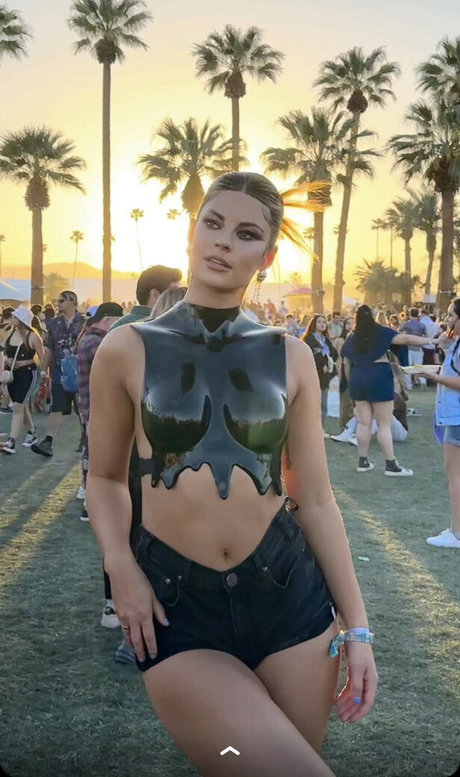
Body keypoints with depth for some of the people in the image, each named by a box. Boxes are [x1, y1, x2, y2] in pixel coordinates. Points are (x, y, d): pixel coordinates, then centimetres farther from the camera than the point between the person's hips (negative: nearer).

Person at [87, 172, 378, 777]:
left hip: (290, 592, 3)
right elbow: (106, 477, 8)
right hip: (176, 604, -2)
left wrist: (357, 627, 3)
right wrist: (120, 568, -9)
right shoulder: (128, 349, -2)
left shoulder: (289, 356, 2)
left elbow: (315, 499, 4)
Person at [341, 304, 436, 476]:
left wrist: (351, 383, 25)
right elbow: (405, 339, -12)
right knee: (384, 424, -2)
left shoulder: (352, 338, 11)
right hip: (378, 377, -5)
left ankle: (362, 461, 15)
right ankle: (391, 465, -2)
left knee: (363, 422, 11)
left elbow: (347, 364, 14)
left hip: (357, 378, 5)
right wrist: (430, 340, -6)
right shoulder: (381, 332, -2)